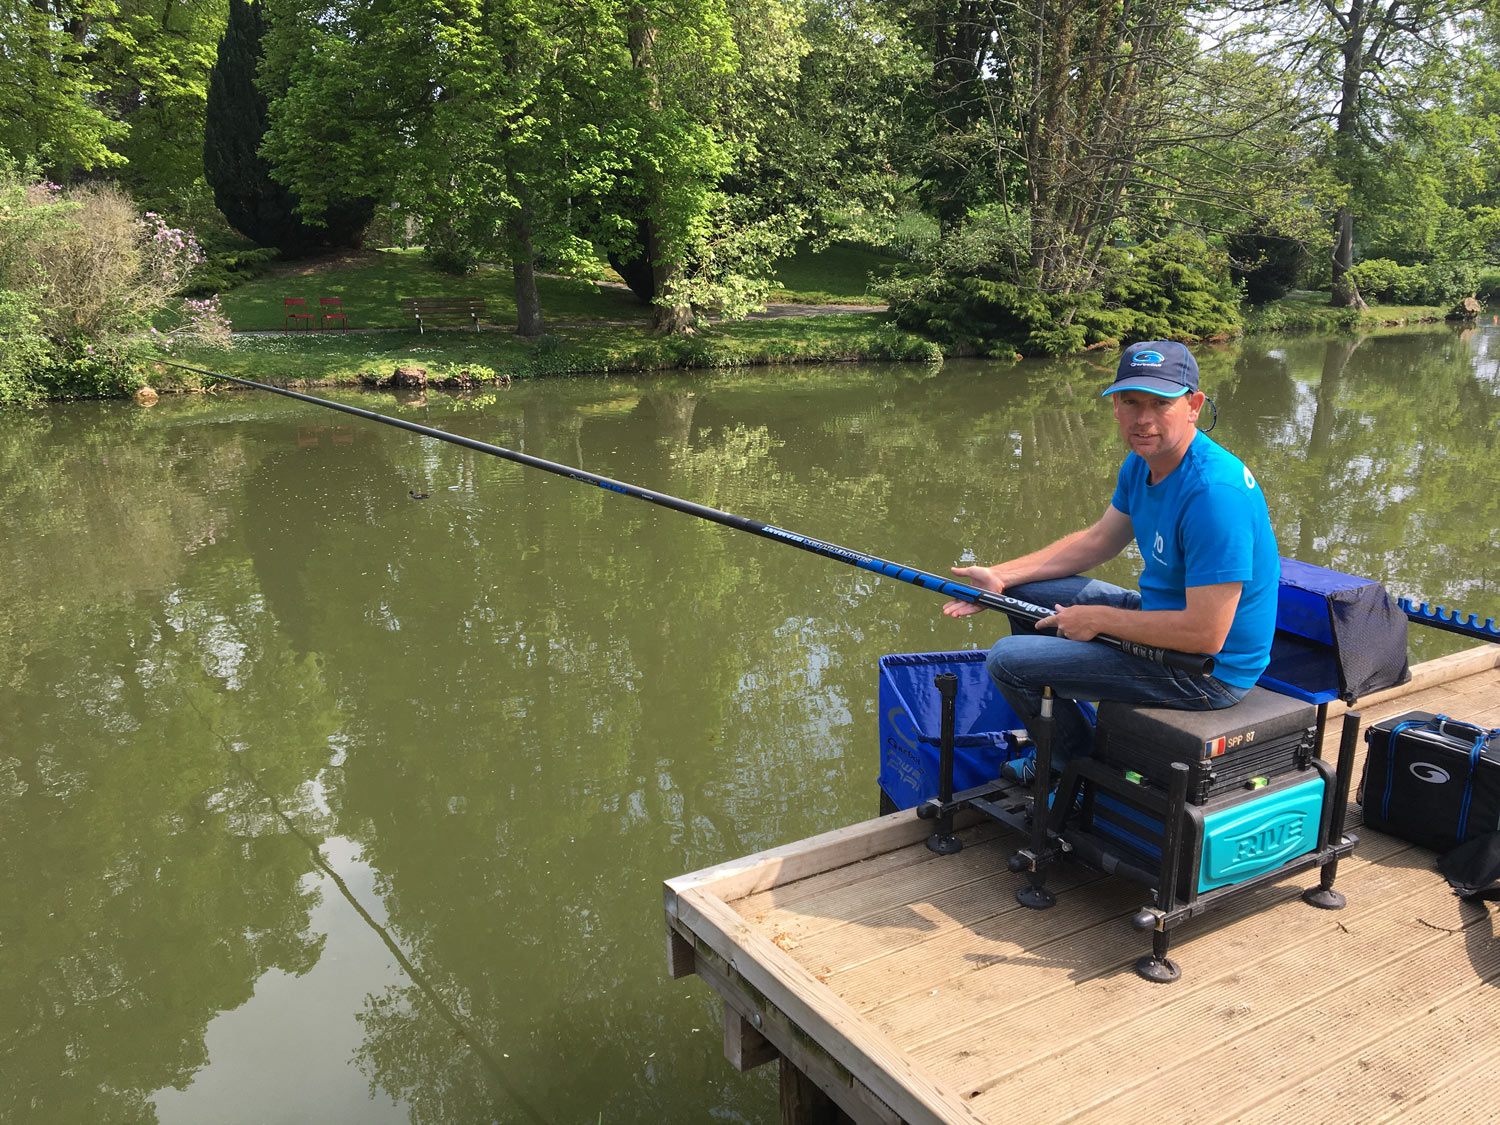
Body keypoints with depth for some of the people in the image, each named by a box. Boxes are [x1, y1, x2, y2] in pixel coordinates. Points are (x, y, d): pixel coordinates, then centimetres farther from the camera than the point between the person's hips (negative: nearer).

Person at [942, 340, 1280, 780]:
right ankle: (1058, 749, 26)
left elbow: (1204, 634, -31)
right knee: (1023, 592, 15)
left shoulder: (1215, 493, -30)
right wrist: (999, 577, 5)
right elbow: (1099, 540, 14)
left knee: (1007, 660, -11)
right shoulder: (1142, 463, 1)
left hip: (1206, 670, -10)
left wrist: (1097, 619, -19)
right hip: (1163, 613, 10)